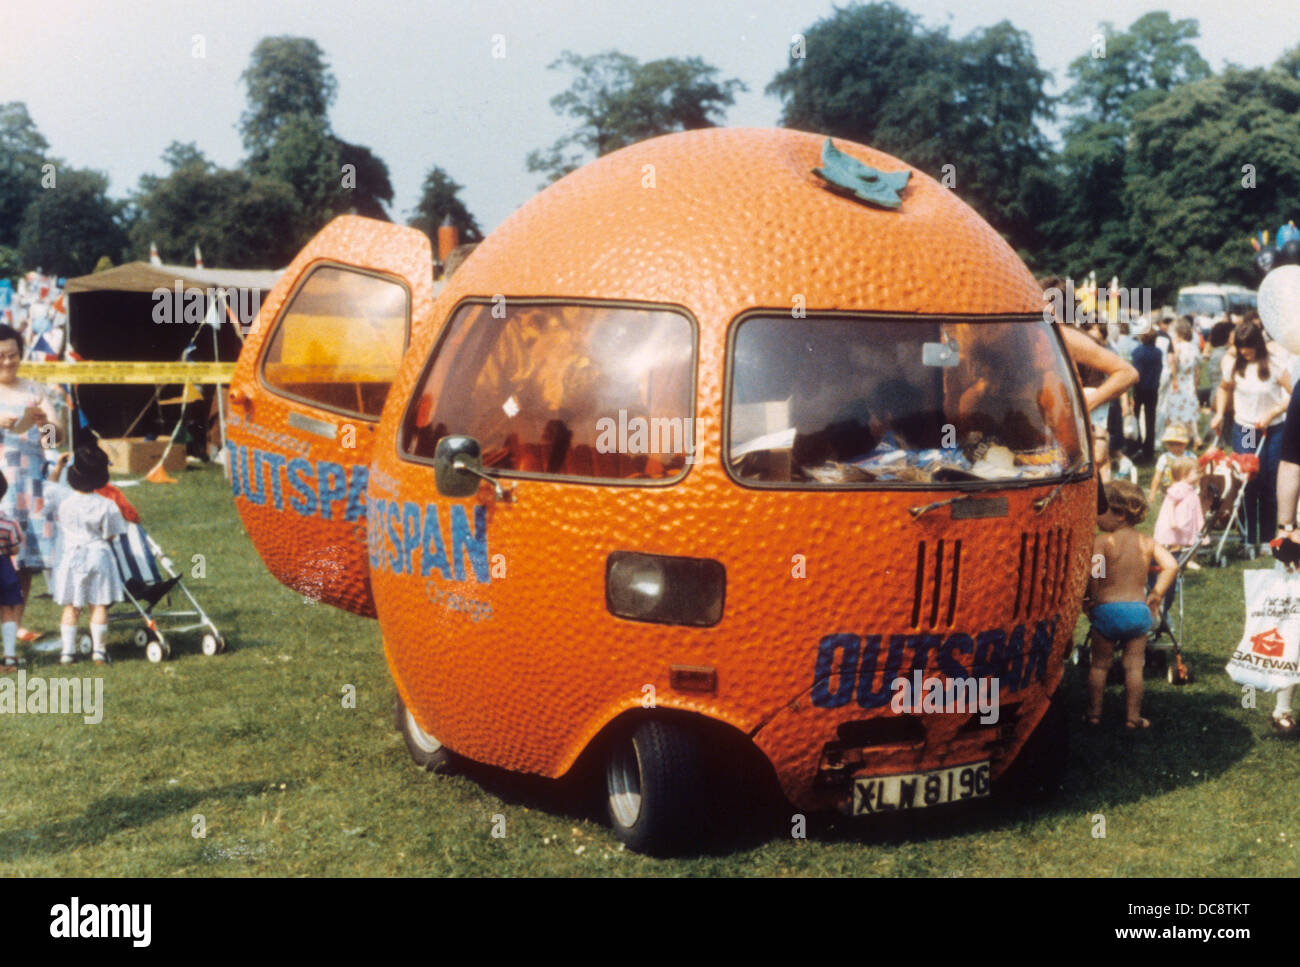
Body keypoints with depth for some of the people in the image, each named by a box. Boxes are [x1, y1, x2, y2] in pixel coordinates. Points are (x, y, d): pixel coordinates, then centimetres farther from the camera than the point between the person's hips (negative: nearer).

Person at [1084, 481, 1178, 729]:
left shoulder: (1102, 540, -8)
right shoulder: (1147, 543, 7)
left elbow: (1093, 572, -22)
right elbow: (1171, 565, -1)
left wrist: (1092, 600, -9)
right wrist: (1155, 596, 4)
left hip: (1107, 609, -3)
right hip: (1139, 609, 3)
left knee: (1099, 664, 10)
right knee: (1134, 665, 9)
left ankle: (1094, 713, 15)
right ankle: (1133, 716, 12)